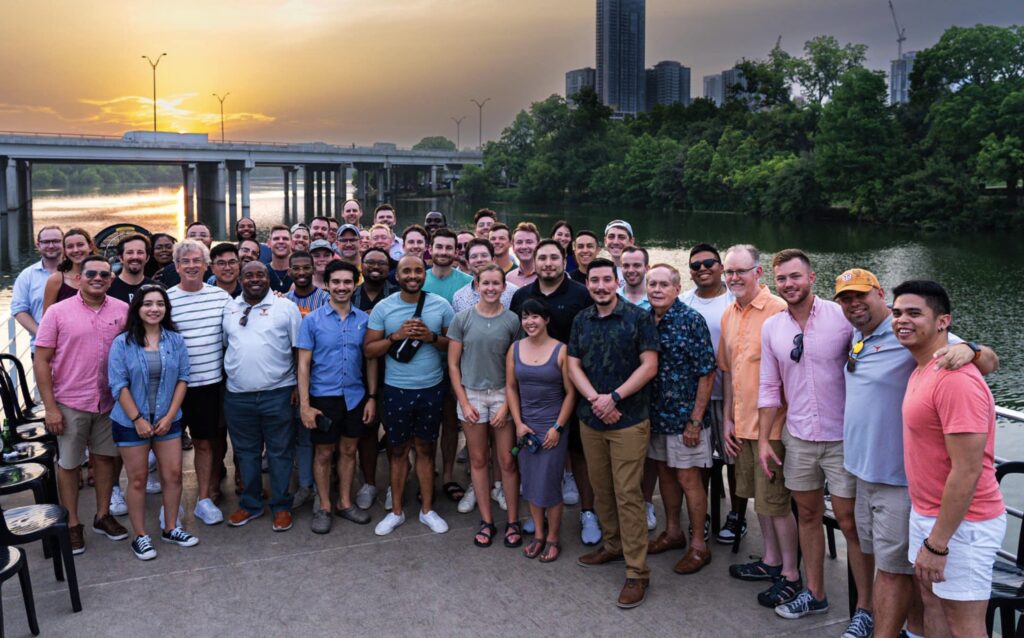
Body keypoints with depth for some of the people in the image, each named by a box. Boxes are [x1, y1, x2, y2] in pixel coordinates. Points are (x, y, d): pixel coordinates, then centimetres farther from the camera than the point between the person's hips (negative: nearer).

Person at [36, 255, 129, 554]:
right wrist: (50, 407, -10)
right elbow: (42, 361, -6)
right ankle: (72, 524, 23)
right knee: (69, 464, 9)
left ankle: (103, 516, 30)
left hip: (109, 401, 2)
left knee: (104, 457, 14)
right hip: (70, 403, -2)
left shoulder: (123, 310, -1)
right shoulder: (58, 312, -7)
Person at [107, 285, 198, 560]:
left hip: (167, 421, 3)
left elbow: (183, 379, 0)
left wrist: (170, 416, -7)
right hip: (131, 423, -3)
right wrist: (138, 420, -14)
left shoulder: (175, 340, 1)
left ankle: (171, 528, 24)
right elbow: (118, 385, -10)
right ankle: (140, 536, 18)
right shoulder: (122, 343, -8)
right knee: (138, 479, 7)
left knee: (173, 475, 7)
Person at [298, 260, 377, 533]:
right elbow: (303, 364, -7)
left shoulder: (364, 319, 1)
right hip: (323, 397, -2)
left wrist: (372, 397, 3)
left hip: (355, 397, 2)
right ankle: (324, 508, 22)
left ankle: (345, 503, 28)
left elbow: (371, 360, 6)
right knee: (324, 453, 9)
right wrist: (304, 404, -12)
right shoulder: (312, 320, -6)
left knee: (348, 450, 13)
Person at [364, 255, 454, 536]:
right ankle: (396, 511, 24)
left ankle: (427, 510, 24)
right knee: (398, 450, 10)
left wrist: (432, 337, -15)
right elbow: (369, 350, -4)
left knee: (425, 449, 11)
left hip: (431, 389, 1)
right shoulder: (383, 308, -4)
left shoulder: (441, 305, -2)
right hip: (396, 390, 0)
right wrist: (396, 336, -19)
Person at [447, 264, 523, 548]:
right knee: (478, 460, 8)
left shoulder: (512, 321, -2)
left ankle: (513, 521, 15)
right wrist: (464, 403, -4)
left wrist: (507, 405, -8)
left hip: (503, 395, -1)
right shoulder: (462, 319, 0)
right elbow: (453, 364, 2)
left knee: (507, 461, 2)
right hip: (471, 394, 1)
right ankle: (486, 521, 20)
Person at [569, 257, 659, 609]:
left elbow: (649, 365, -9)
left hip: (629, 421, -5)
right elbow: (574, 365, 6)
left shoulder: (639, 318, -5)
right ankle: (613, 544, 33)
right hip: (590, 420, 5)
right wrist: (595, 399, -11)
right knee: (601, 489, 14)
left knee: (627, 494, -6)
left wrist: (614, 398, -16)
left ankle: (637, 572, 1)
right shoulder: (581, 321, 9)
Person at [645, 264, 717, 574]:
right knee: (665, 473, 18)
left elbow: (707, 373, -14)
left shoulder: (691, 320, -14)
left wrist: (695, 420, -16)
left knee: (689, 479, 3)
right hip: (655, 414, 6)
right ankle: (672, 532, 35)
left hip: (685, 415, -6)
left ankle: (699, 546, 17)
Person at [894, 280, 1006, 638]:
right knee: (932, 601, 20)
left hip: (961, 523, -9)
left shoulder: (955, 380, -25)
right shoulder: (922, 370, 6)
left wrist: (936, 543, -21)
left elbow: (967, 472, -26)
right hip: (926, 511, 9)